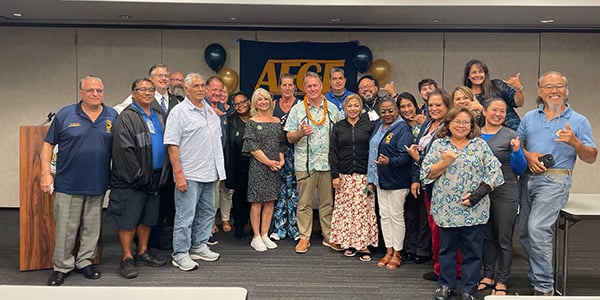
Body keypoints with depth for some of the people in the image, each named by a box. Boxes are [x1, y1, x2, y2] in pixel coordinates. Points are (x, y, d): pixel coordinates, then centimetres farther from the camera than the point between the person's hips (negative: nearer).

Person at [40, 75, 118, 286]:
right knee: (65, 228, 4)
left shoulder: (112, 117, 4)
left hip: (98, 183, 2)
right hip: (68, 183, -2)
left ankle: (85, 262, 27)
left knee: (92, 227, 12)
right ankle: (62, 267, 19)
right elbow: (48, 144, 4)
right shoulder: (65, 115, -1)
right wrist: (45, 173, -4)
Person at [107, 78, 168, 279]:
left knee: (147, 218, 15)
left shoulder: (158, 118, 15)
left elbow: (165, 145, 21)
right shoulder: (126, 118, -10)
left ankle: (143, 253, 28)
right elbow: (124, 150, -18)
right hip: (132, 181, -7)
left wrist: (162, 175, 12)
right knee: (129, 220, 0)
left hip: (154, 178, 7)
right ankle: (127, 259, 11)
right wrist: (139, 176, -18)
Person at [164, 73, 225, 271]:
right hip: (189, 175, -7)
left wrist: (218, 169, 15)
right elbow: (172, 145, -13)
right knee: (185, 216, -2)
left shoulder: (210, 111, 13)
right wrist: (178, 174, -18)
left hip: (209, 173, 8)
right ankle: (180, 254, 8)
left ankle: (199, 246, 30)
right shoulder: (179, 112, -8)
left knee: (207, 212, 16)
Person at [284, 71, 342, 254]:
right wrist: (301, 133, -18)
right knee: (304, 203, 3)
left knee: (328, 202, 8)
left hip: (328, 163, 2)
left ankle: (329, 237, 19)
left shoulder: (332, 109, 10)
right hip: (305, 163, -1)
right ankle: (304, 237, 13)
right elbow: (290, 138, 3)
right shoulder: (297, 109, 4)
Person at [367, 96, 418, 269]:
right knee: (384, 215, 13)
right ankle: (388, 251, 24)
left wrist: (389, 161, -36)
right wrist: (371, 177, 15)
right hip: (381, 179, 8)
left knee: (396, 216, 3)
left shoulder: (402, 128, -12)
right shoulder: (378, 126, 10)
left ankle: (397, 253, 15)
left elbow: (405, 155, -19)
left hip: (397, 181, -7)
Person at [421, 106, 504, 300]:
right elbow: (426, 173, 0)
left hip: (474, 209, 0)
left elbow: (494, 172, -1)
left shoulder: (480, 145, 5)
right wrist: (444, 163, -14)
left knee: (472, 250, 7)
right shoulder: (438, 145, 5)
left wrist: (478, 193, -11)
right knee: (447, 248, 11)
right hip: (446, 208, 1)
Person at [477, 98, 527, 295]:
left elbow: (520, 170, -4)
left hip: (505, 193, -4)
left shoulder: (511, 136, -5)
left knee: (503, 239, 5)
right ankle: (488, 276, 27)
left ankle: (501, 282, 16)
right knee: (486, 236, 14)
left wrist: (516, 151, -20)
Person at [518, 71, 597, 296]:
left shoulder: (579, 121, 2)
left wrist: (574, 143, -20)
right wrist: (528, 155, -7)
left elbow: (591, 158, -1)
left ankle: (544, 287, -8)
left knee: (537, 228, -19)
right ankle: (535, 278, 27)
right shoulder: (529, 117, 13)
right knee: (526, 234, 9)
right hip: (527, 178, 5)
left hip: (555, 180, -5)